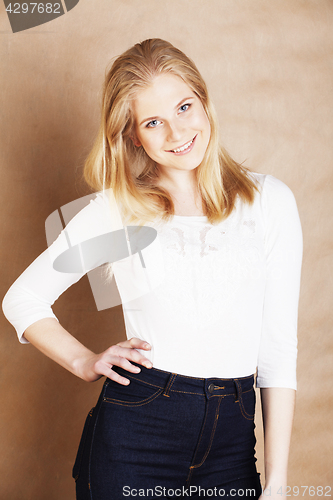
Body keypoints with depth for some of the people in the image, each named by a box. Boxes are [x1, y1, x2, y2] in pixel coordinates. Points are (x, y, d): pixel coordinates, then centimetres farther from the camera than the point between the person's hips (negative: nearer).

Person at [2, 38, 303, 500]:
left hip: (232, 441, 1)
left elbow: (279, 349, 1)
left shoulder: (270, 201, 1)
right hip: (134, 431, -1)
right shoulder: (116, 209, 0)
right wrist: (85, 362, -2)